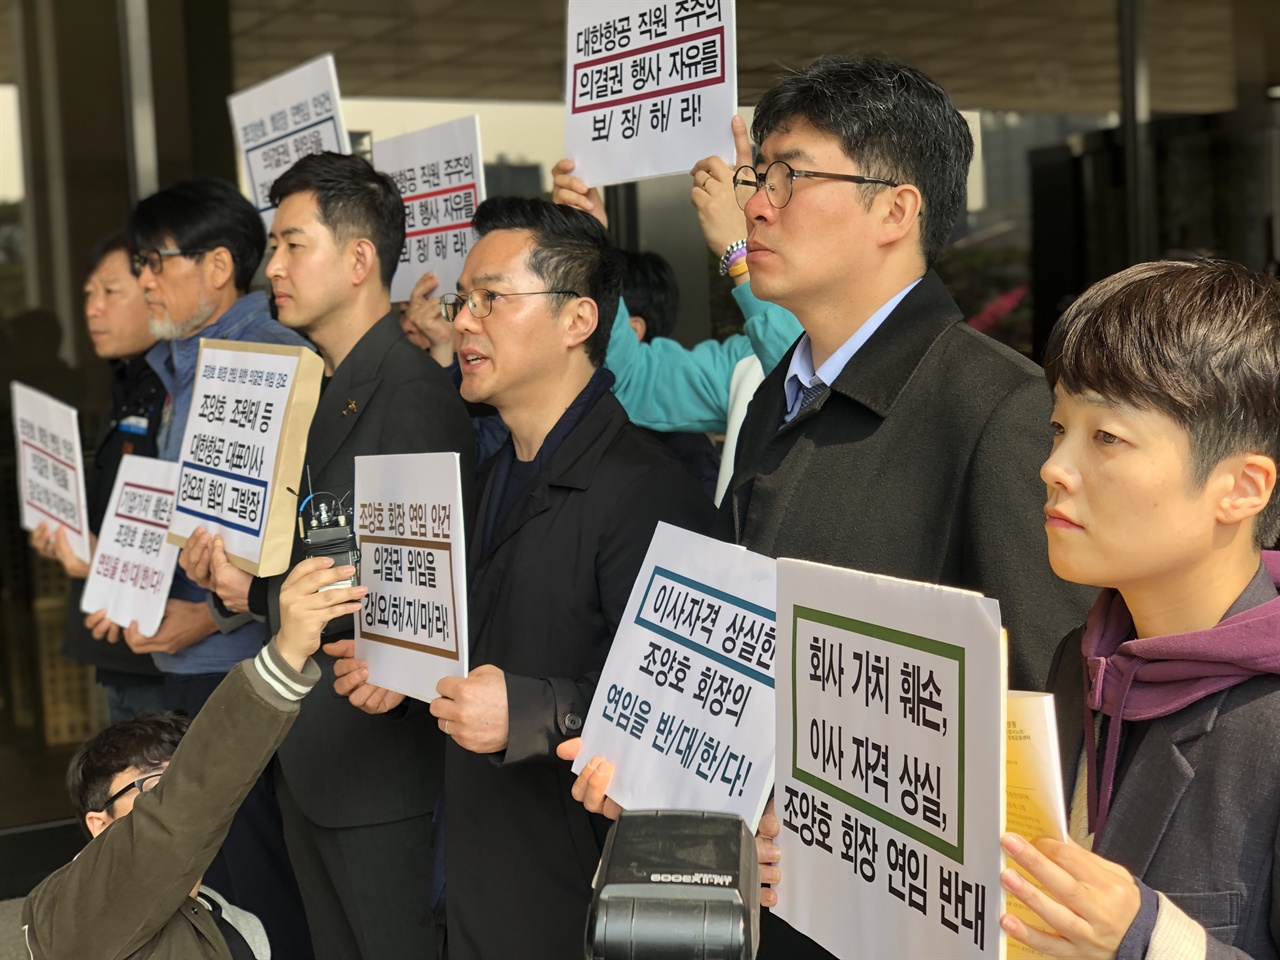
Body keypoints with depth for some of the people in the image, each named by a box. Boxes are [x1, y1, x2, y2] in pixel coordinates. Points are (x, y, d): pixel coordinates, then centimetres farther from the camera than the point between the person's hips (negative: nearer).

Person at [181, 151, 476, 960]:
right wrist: (233, 562, -3)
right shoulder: (318, 387, 13)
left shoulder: (414, 393, -19)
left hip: (380, 756, -9)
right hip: (304, 749, 9)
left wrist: (263, 594, -15)